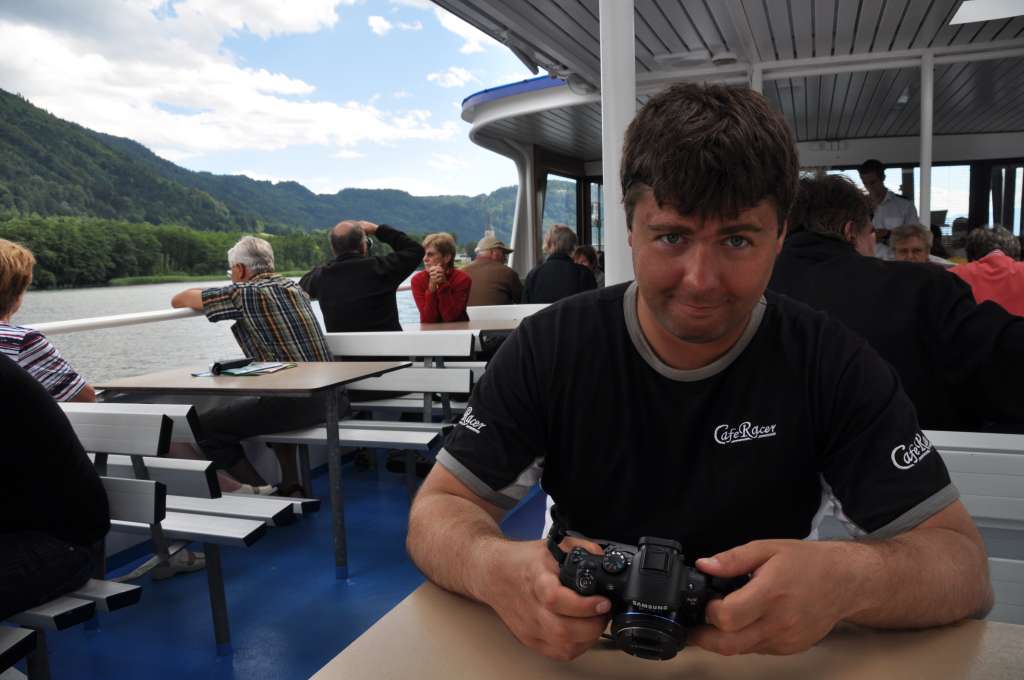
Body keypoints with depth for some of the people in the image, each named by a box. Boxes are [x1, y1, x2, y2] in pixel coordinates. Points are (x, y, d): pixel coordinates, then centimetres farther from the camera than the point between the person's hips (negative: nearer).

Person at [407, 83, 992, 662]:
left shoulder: (835, 366, -12)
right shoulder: (549, 348, -12)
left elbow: (962, 561, -12)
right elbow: (438, 510, -11)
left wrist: (852, 578, -35)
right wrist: (492, 567, -34)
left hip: (768, 654, 1)